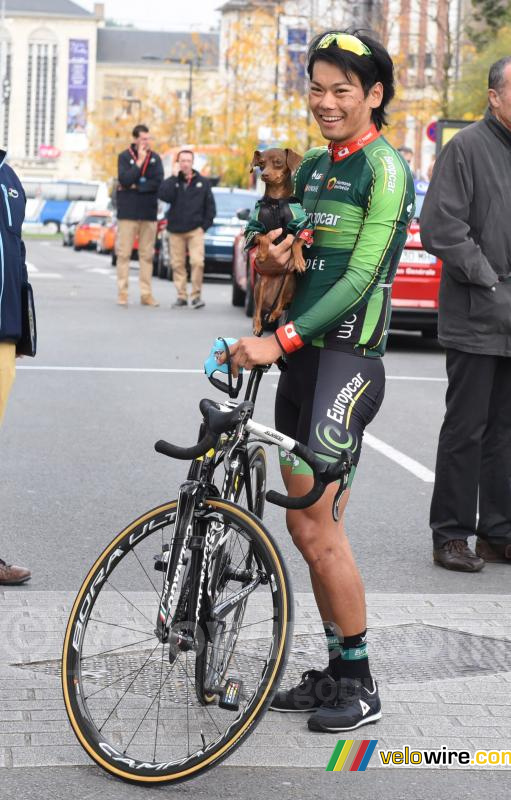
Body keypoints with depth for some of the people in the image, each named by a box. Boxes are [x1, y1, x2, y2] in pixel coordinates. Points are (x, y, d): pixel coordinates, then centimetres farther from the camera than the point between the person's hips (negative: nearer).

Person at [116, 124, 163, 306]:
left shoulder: (155, 158, 8)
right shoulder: (125, 156, 1)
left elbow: (158, 182, -5)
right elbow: (125, 180, -13)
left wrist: (135, 187, -8)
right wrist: (140, 161, -13)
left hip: (149, 213, 2)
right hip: (128, 212, -2)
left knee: (147, 255, 3)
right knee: (124, 253, -3)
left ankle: (146, 294, 6)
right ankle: (122, 293, 0)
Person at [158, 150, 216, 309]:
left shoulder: (203, 182, 5)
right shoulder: (173, 181, 6)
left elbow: (210, 206, 8)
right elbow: (163, 196, -12)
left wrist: (204, 225, 0)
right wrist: (174, 177, -13)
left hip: (195, 230, -2)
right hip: (175, 230, 2)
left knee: (197, 262, -14)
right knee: (177, 264, 3)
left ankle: (196, 295, -3)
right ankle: (181, 296, 12)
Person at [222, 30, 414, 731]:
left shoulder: (385, 168, -10)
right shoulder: (311, 167, 15)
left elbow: (361, 278, -18)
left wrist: (279, 340, -24)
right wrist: (270, 261, -1)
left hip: (348, 359, -8)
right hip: (302, 357, 8)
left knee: (316, 529, -10)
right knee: (307, 526, 10)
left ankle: (361, 687, 2)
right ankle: (336, 671, 20)